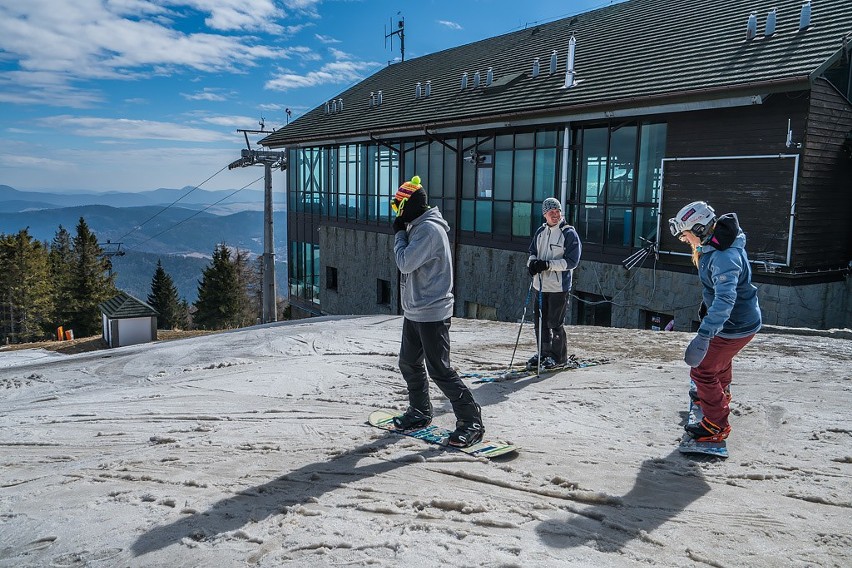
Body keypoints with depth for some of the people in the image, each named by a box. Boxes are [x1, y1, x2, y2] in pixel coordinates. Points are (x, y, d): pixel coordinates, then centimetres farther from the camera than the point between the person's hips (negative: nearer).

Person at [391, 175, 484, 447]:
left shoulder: (429, 229, -19)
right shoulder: (418, 227, 13)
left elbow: (405, 262, -21)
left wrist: (399, 234, -10)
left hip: (432, 313, -10)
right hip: (414, 311, 10)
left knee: (439, 370, -8)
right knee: (409, 363, 17)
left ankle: (472, 422, 2)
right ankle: (420, 413, 34)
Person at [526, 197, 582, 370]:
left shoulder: (569, 233, -8)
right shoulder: (541, 231, 10)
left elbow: (571, 261, -13)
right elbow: (533, 250, 18)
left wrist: (548, 264, -22)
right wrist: (532, 261, -6)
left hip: (559, 286, -6)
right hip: (541, 285, 6)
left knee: (555, 323, -1)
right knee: (540, 321, 11)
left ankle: (559, 356, 15)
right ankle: (544, 353, 25)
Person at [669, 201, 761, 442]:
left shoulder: (724, 257, -35)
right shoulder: (715, 245, -3)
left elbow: (725, 299, -45)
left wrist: (704, 334, -51)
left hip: (734, 326, -10)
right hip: (742, 317, 10)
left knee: (702, 371, -2)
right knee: (719, 358, 33)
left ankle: (717, 425, 14)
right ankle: (721, 394, 61)